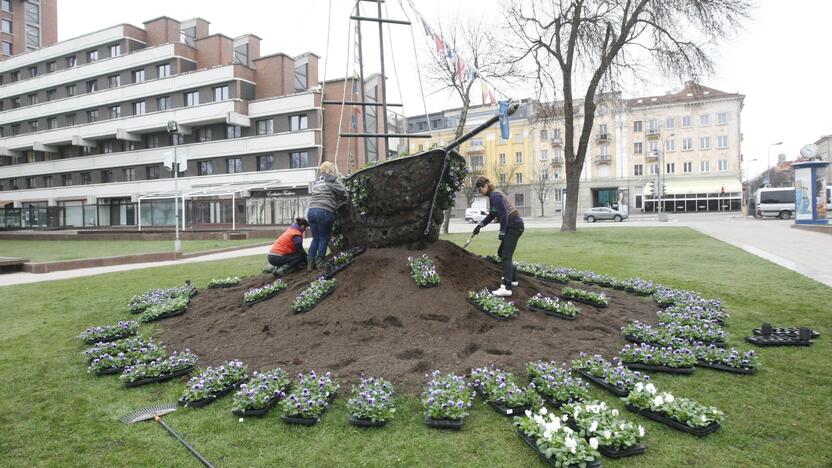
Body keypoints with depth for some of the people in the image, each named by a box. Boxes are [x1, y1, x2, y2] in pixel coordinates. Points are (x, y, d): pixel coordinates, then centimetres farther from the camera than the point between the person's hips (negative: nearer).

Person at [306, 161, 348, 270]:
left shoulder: (316, 182, 22)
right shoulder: (332, 180, 1)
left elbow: (313, 195, 17)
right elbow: (343, 194, 1)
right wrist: (338, 202, 22)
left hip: (311, 211, 6)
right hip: (324, 212, -6)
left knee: (315, 238, 15)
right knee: (324, 238, 6)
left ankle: (310, 262, 11)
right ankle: (319, 262, 7)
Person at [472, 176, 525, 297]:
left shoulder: (495, 196, -17)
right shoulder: (492, 196, 13)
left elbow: (504, 214, -22)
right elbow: (492, 215, 21)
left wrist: (502, 232, -16)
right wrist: (480, 225, 12)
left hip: (514, 226, -10)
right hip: (512, 226, 10)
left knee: (506, 256, -15)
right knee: (501, 252, 21)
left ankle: (506, 288, -21)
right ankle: (512, 279, 33)